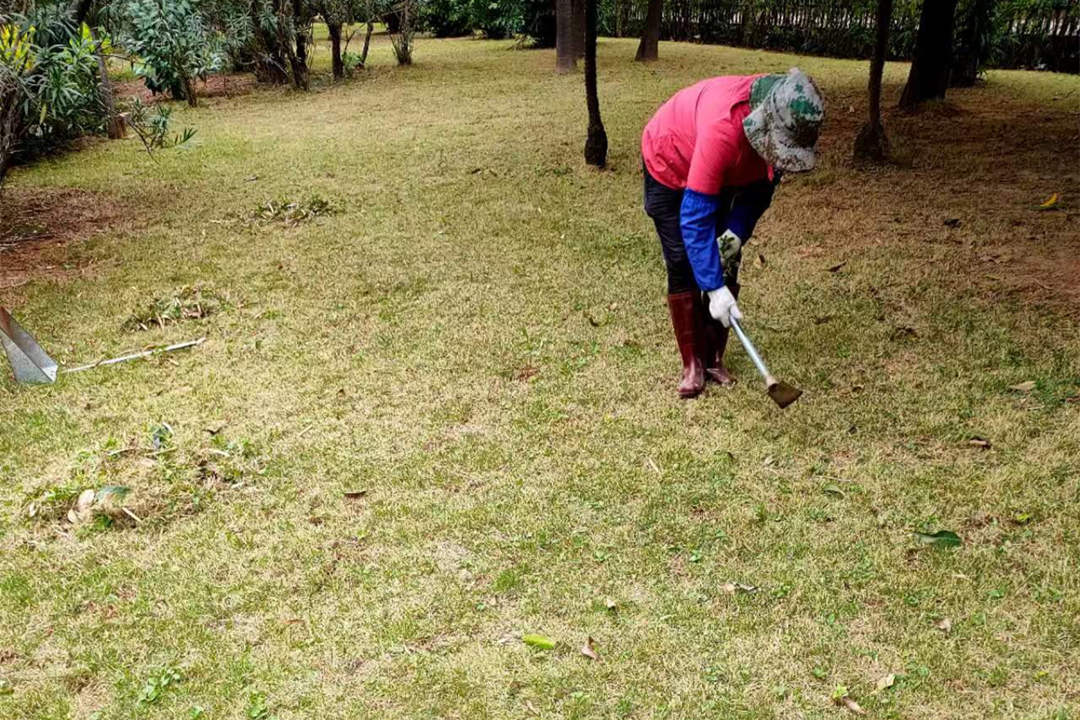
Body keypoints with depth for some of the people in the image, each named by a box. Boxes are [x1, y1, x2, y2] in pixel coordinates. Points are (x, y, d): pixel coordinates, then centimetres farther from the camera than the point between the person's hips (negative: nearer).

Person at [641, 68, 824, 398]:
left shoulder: (780, 126, -25)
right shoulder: (725, 128, -44)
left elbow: (761, 185, -5)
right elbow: (695, 216, -41)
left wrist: (738, 232, -20)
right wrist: (714, 288, -40)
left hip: (721, 176, 6)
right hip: (670, 166, -5)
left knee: (726, 261, -1)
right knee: (684, 265, -9)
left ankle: (714, 358, 10)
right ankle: (693, 364, 1)